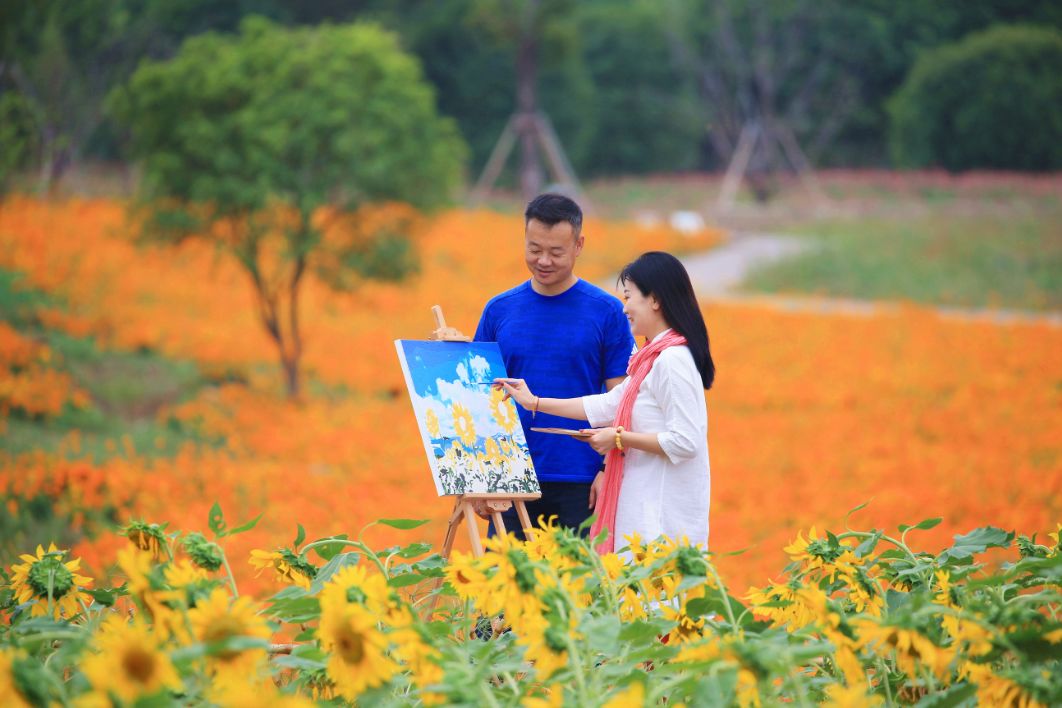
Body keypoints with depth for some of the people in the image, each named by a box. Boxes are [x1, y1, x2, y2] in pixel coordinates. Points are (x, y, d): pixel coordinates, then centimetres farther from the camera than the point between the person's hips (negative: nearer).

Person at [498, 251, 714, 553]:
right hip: (647, 503, 9)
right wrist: (534, 402, 26)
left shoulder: (672, 360, -14)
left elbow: (684, 442, -19)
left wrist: (620, 438, -10)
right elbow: (610, 405, 24)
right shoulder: (654, 358, 17)